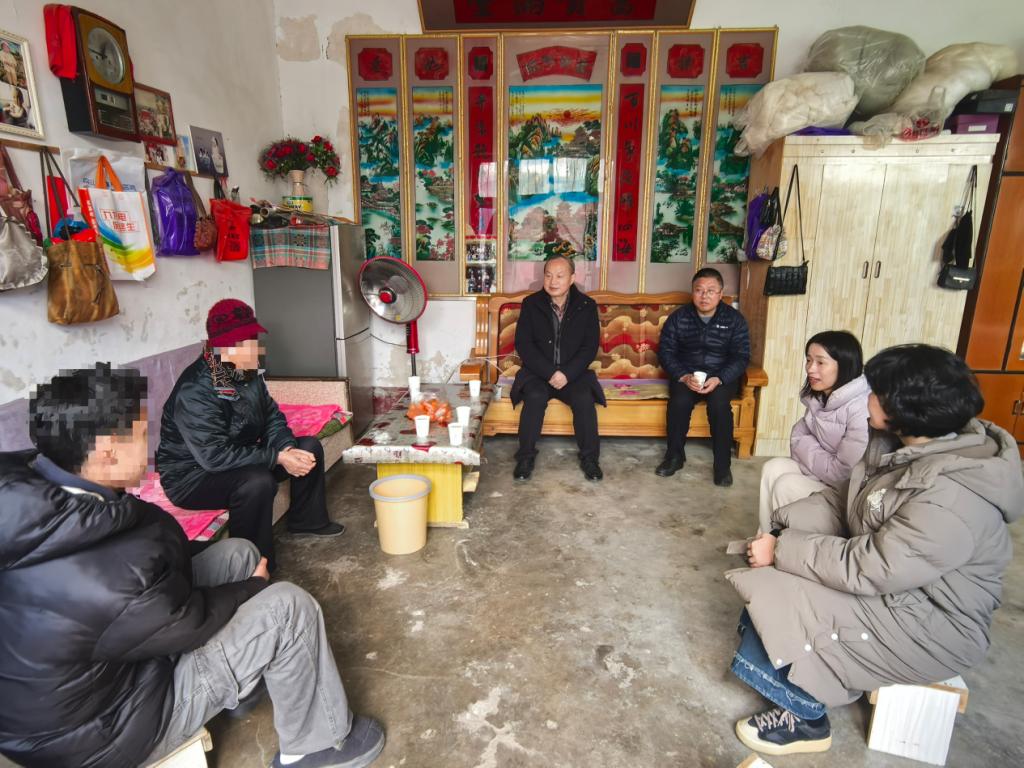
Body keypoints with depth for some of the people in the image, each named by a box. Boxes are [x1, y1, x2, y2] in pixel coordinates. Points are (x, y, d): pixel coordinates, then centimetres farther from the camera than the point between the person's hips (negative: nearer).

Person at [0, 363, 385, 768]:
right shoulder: (115, 576, -40)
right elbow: (191, 624, -19)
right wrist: (252, 586, -2)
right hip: (96, 734, -8)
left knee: (237, 554, 6)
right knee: (289, 608, -12)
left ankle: (247, 677, 31)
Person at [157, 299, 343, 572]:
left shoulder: (246, 373, -4)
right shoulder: (195, 391, -30)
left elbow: (272, 415, 2)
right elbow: (215, 456, -34)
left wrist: (287, 447, -18)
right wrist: (277, 457, -30)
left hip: (240, 458, 9)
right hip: (192, 475, -8)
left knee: (309, 447, 1)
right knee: (258, 481, -36)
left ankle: (306, 520, 18)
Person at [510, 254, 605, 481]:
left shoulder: (587, 305, 1)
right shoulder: (531, 303, 0)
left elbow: (590, 347, -2)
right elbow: (523, 344, -6)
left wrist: (567, 374, -18)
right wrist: (549, 373, -18)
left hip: (574, 373, 1)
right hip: (537, 372, 0)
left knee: (584, 399, -28)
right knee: (535, 397, -30)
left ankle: (589, 457, -9)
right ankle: (526, 456, -14)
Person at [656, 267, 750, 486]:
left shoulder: (735, 319, -2)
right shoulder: (678, 317, 0)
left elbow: (741, 357, -5)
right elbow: (665, 351, -3)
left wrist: (718, 379, -23)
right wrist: (684, 376, -20)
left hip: (722, 376, 0)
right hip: (686, 374, 1)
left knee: (719, 404, -31)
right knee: (679, 401, -29)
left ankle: (723, 463, -15)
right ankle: (675, 455, -9)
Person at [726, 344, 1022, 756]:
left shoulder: (951, 499, -32)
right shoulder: (905, 445, -4)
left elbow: (864, 569, -31)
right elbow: (845, 503, 5)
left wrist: (781, 550, -22)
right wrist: (781, 528, -8)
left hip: (930, 626, -8)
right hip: (889, 580, 9)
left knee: (777, 597, -16)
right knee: (772, 570, 1)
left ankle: (805, 718, 10)